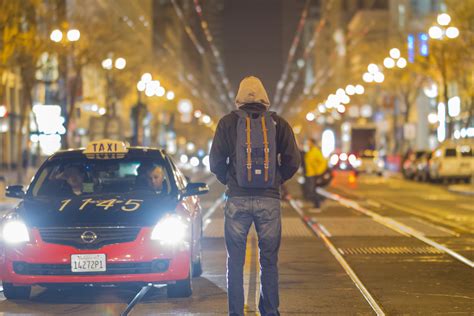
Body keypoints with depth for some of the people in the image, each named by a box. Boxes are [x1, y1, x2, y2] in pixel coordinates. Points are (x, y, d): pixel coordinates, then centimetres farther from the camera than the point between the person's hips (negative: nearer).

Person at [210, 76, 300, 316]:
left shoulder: (228, 123, 2)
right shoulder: (278, 124, 5)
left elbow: (215, 162, -1)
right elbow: (293, 161, 1)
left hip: (238, 199, -1)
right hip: (269, 200, 1)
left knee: (235, 262, 6)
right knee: (269, 262, 10)